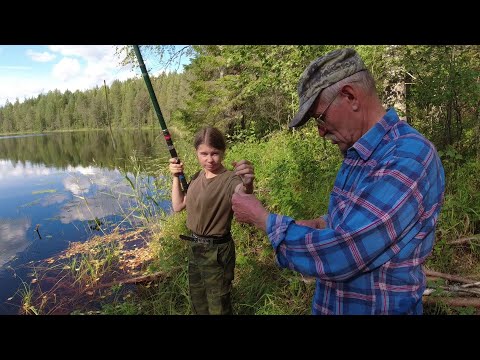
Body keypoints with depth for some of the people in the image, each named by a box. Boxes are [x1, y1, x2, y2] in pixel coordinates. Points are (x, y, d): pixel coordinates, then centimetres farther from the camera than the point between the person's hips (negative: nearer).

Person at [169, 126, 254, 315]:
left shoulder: (230, 179, -23)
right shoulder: (197, 177, 2)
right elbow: (178, 206, 8)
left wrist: (247, 184, -67)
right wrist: (176, 177, -3)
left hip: (217, 251, -7)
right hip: (195, 246, 7)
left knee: (218, 307, 12)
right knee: (197, 301, 27)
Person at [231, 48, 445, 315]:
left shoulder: (409, 158, -27)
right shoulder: (358, 153, 3)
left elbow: (336, 257, -32)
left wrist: (262, 217, -19)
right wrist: (314, 225, -3)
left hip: (378, 307, -8)